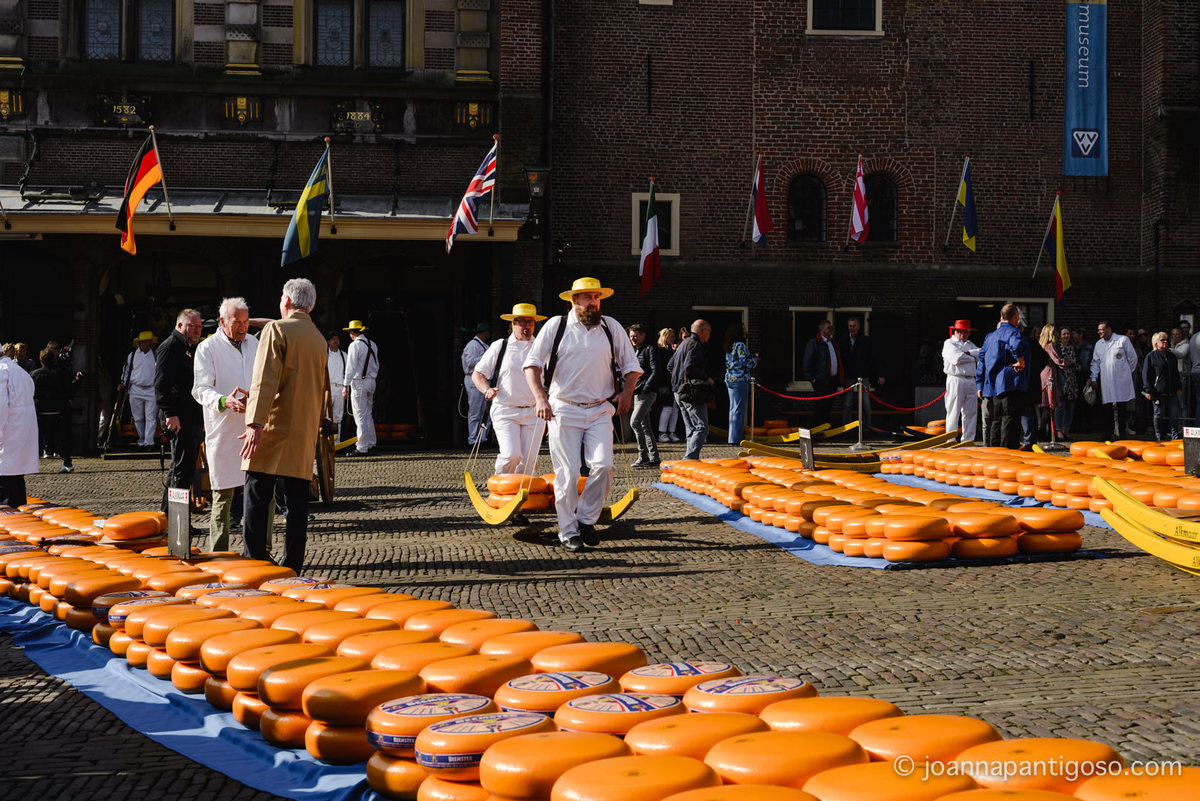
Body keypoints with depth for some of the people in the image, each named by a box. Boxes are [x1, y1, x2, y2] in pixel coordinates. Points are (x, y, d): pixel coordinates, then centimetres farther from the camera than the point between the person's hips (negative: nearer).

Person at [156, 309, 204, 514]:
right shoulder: (169, 348, -7)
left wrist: (203, 418, 24)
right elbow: (161, 385, -16)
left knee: (180, 470, 13)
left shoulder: (192, 349, 22)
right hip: (179, 420, -10)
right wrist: (170, 414, -23)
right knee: (183, 471, -11)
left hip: (194, 419, 10)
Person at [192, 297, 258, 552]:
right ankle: (218, 554, 6)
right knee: (223, 495, -2)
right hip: (223, 433, -5)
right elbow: (201, 389, -10)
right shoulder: (207, 348, -1)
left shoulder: (254, 344, 16)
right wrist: (224, 401, -29)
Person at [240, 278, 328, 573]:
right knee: (297, 502, 5)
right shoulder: (320, 339, 14)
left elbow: (265, 381, -15)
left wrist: (255, 424, -20)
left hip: (274, 427, -6)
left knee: (257, 497, -4)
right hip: (304, 432, 6)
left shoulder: (276, 330, -6)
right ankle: (292, 569, 5)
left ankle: (254, 563, -7)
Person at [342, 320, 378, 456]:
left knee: (360, 416, -6)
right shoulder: (372, 344, 11)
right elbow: (376, 366, 17)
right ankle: (370, 444, 19)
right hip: (371, 382, 8)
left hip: (358, 382, -8)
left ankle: (362, 448, -7)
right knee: (368, 416, 15)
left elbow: (351, 368, -16)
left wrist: (345, 386, -15)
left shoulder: (355, 345, -12)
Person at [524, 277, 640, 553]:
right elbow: (532, 363, -2)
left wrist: (626, 392, 0)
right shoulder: (556, 326, 0)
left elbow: (632, 366, 16)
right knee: (567, 474, -2)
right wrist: (540, 397, -14)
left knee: (603, 466, -13)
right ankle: (568, 531, 11)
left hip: (600, 411, 2)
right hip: (563, 410, -2)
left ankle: (586, 519, 8)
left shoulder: (611, 327, 8)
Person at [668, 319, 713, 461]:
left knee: (691, 428, 13)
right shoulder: (695, 344, -11)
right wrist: (707, 378, -12)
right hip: (692, 390, -10)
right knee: (702, 427, -10)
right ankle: (690, 458, -20)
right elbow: (690, 368, -24)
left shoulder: (685, 343, 20)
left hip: (680, 392, 10)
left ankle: (689, 460, 11)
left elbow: (670, 365, 26)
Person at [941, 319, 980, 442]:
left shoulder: (970, 344, 22)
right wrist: (973, 356, -2)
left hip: (971, 380, 6)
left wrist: (968, 353, -5)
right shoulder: (949, 343, 1)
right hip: (956, 380, -6)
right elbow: (956, 358, -14)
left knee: (971, 412, 3)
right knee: (953, 412, -6)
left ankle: (968, 440, 7)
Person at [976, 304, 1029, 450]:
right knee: (1010, 420, -6)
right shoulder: (1013, 332, -7)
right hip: (1010, 385, -8)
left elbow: (982, 360, 19)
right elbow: (1017, 344, -32)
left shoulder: (990, 336, 18)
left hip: (991, 387, 8)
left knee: (995, 421, 12)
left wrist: (979, 385, 21)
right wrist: (1020, 361, -17)